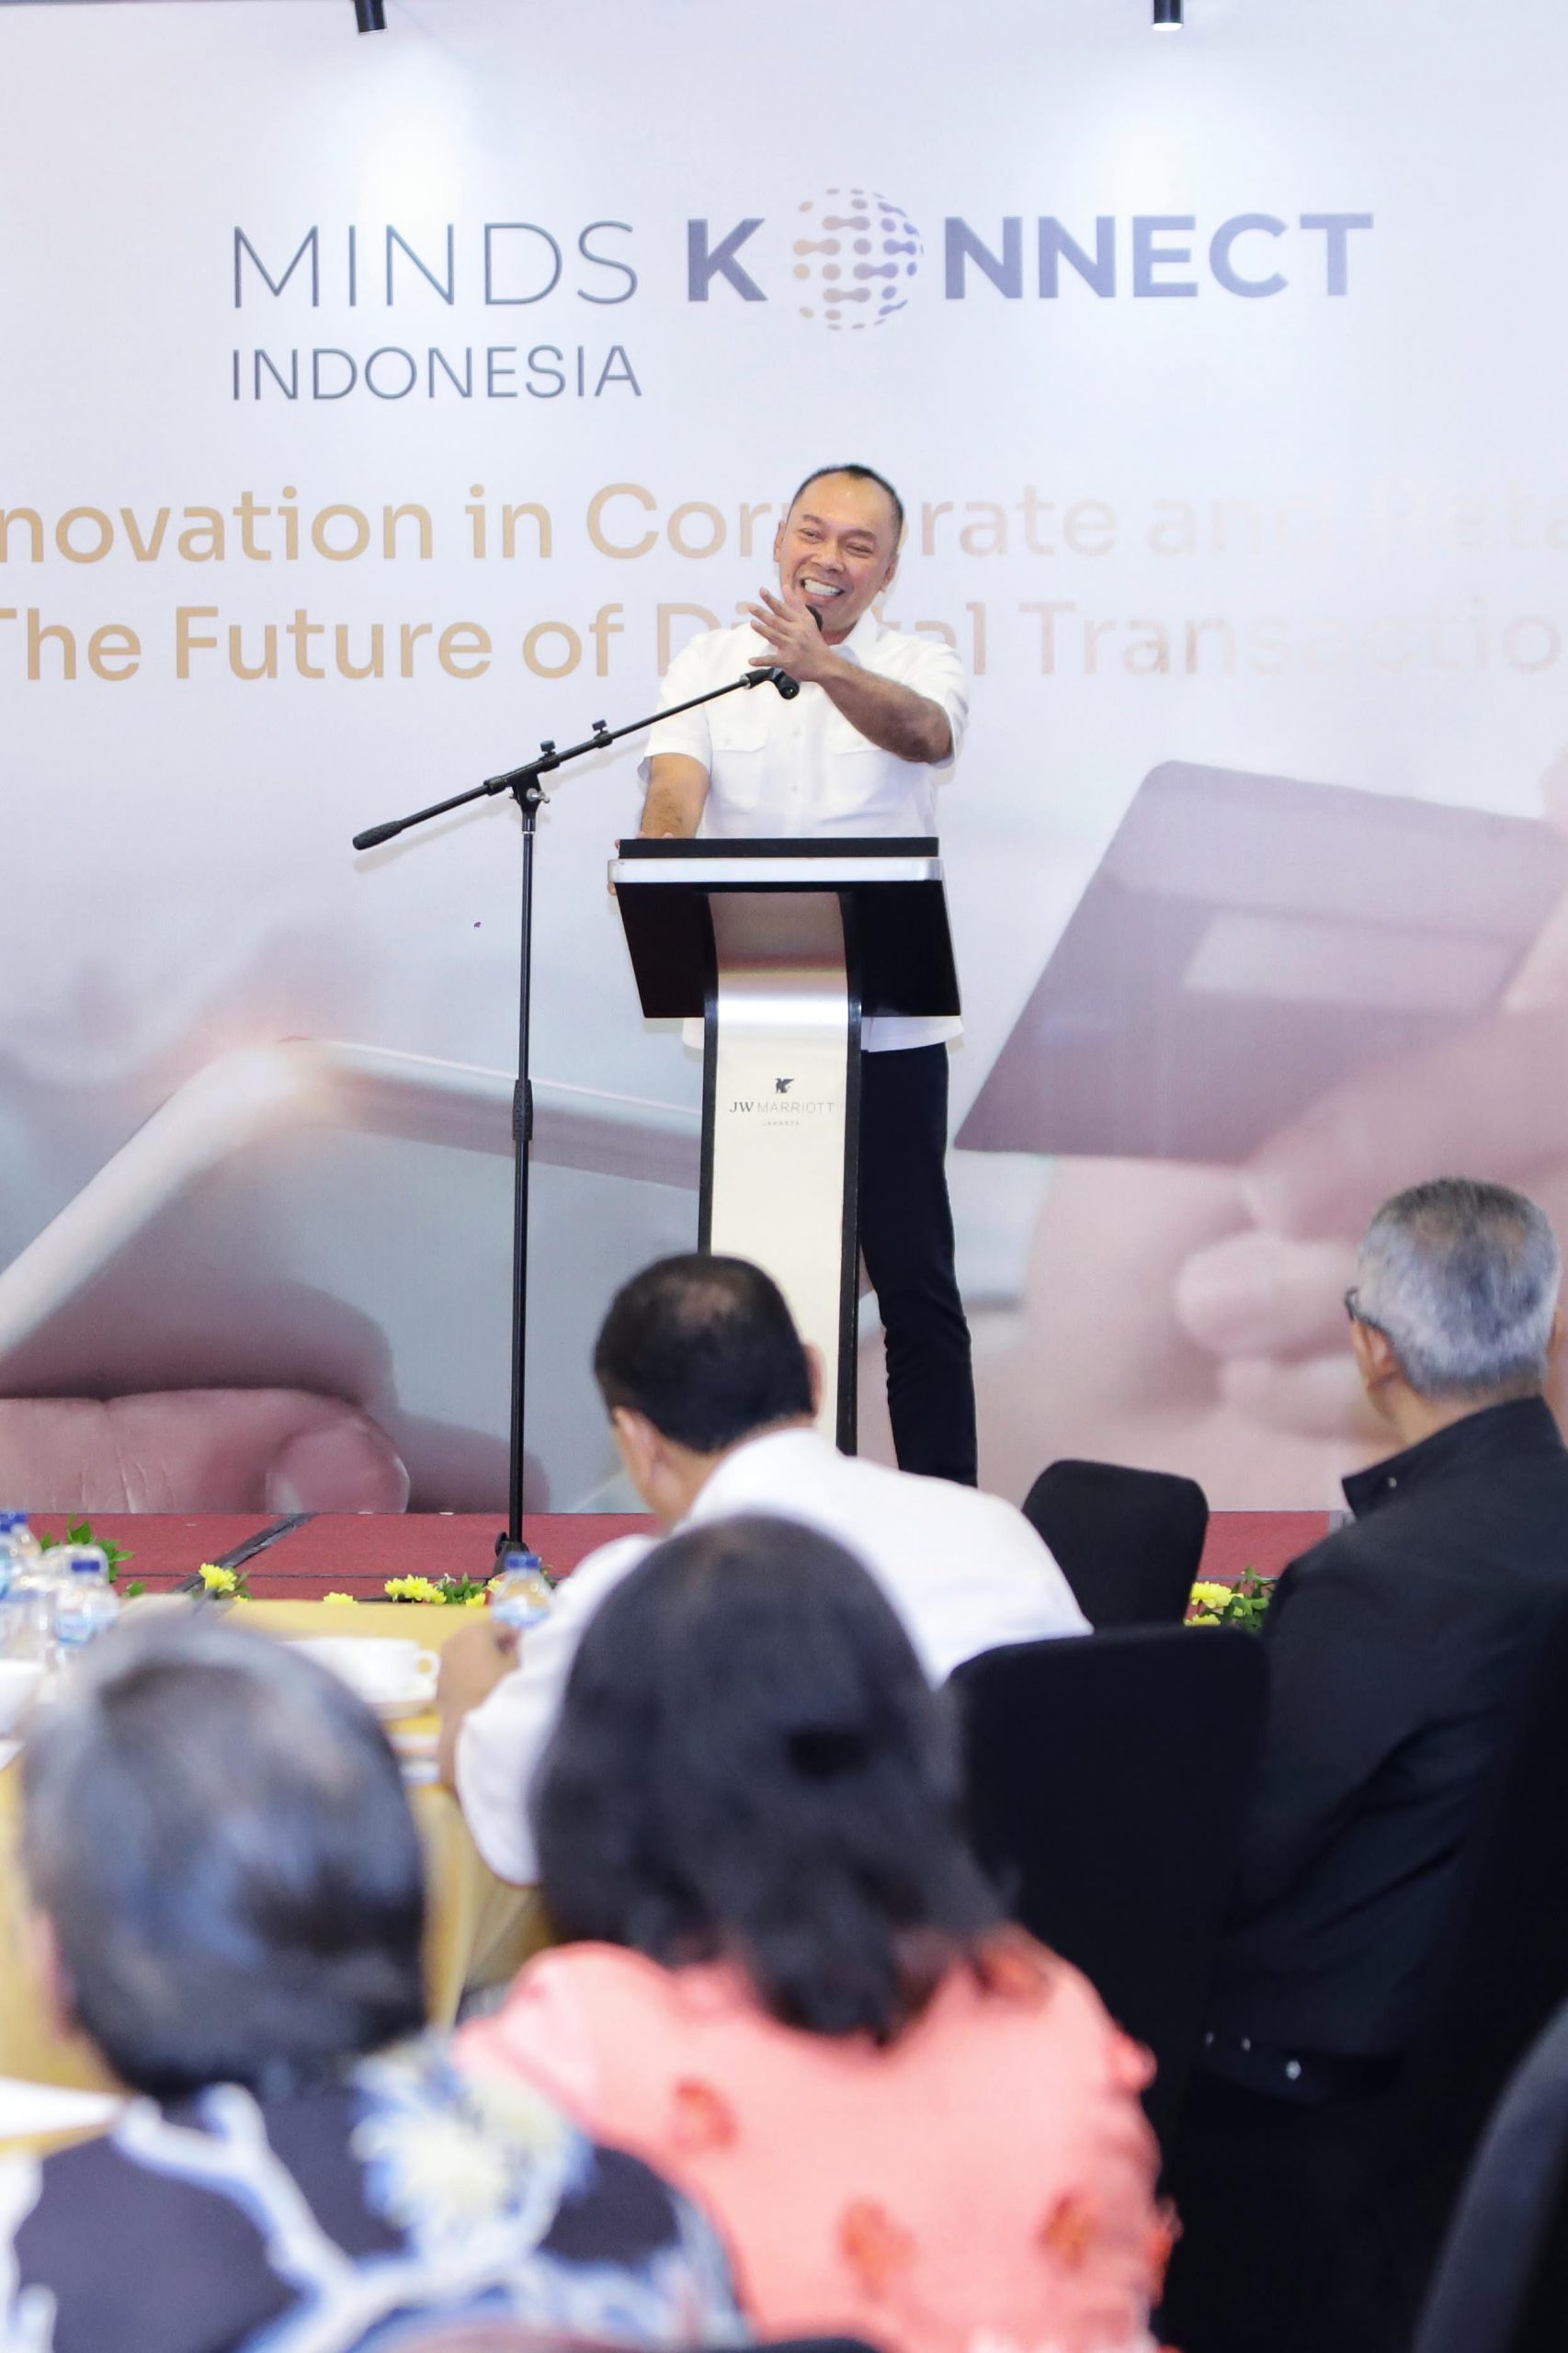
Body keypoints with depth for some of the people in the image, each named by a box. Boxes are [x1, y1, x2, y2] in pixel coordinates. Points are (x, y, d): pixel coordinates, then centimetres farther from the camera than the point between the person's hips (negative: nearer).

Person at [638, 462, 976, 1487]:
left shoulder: (918, 668, 1)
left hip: (889, 1026, -1)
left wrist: (826, 668, -42)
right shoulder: (711, 664, 6)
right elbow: (676, 779, -10)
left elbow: (921, 732, -23)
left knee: (915, 1279, 1)